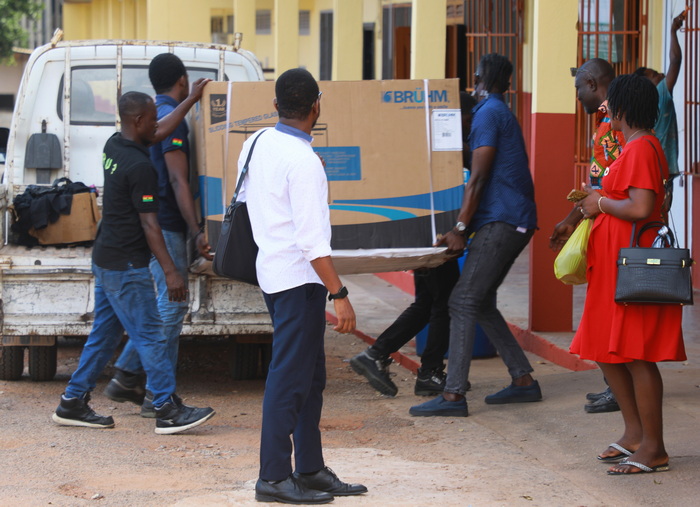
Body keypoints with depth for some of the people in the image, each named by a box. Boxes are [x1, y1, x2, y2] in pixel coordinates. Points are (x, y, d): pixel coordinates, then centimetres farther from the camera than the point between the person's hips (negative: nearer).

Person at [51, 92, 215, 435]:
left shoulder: (113, 147, 6)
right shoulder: (140, 166, -20)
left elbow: (159, 134, 24)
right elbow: (149, 224, -21)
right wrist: (170, 271, -20)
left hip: (105, 260, 10)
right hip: (126, 266, -10)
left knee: (104, 334, 14)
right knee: (150, 337, -5)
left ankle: (73, 404, 17)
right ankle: (168, 410, -3)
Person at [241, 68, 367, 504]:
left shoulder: (257, 145, 7)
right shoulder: (302, 161, -19)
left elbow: (248, 200, 18)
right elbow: (312, 239, -22)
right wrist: (339, 294, -20)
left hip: (271, 268, 9)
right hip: (298, 277, -9)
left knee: (311, 375, 15)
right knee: (290, 378, -5)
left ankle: (310, 468, 21)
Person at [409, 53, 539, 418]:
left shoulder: (488, 114, -9)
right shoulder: (503, 113, 22)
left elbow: (479, 178, -16)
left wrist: (460, 228, -17)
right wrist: (465, 226, 30)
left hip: (502, 221, -10)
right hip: (516, 221, 10)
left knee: (463, 302, -12)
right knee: (481, 302, 14)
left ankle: (453, 395, -17)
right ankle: (523, 381, 16)